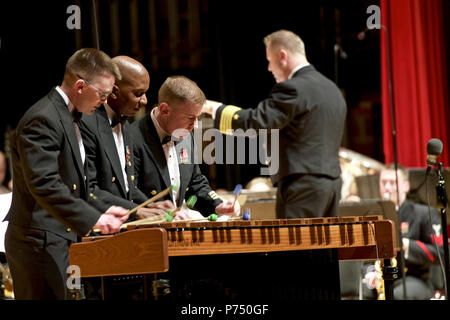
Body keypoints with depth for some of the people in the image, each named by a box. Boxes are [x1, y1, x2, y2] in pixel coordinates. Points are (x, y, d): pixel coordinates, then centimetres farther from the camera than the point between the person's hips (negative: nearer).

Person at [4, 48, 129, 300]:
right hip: (39, 244, -10)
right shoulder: (42, 119, -16)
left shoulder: (69, 118, 17)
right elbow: (43, 184, -26)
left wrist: (101, 210, 13)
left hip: (60, 241, 10)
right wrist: (93, 219, -28)